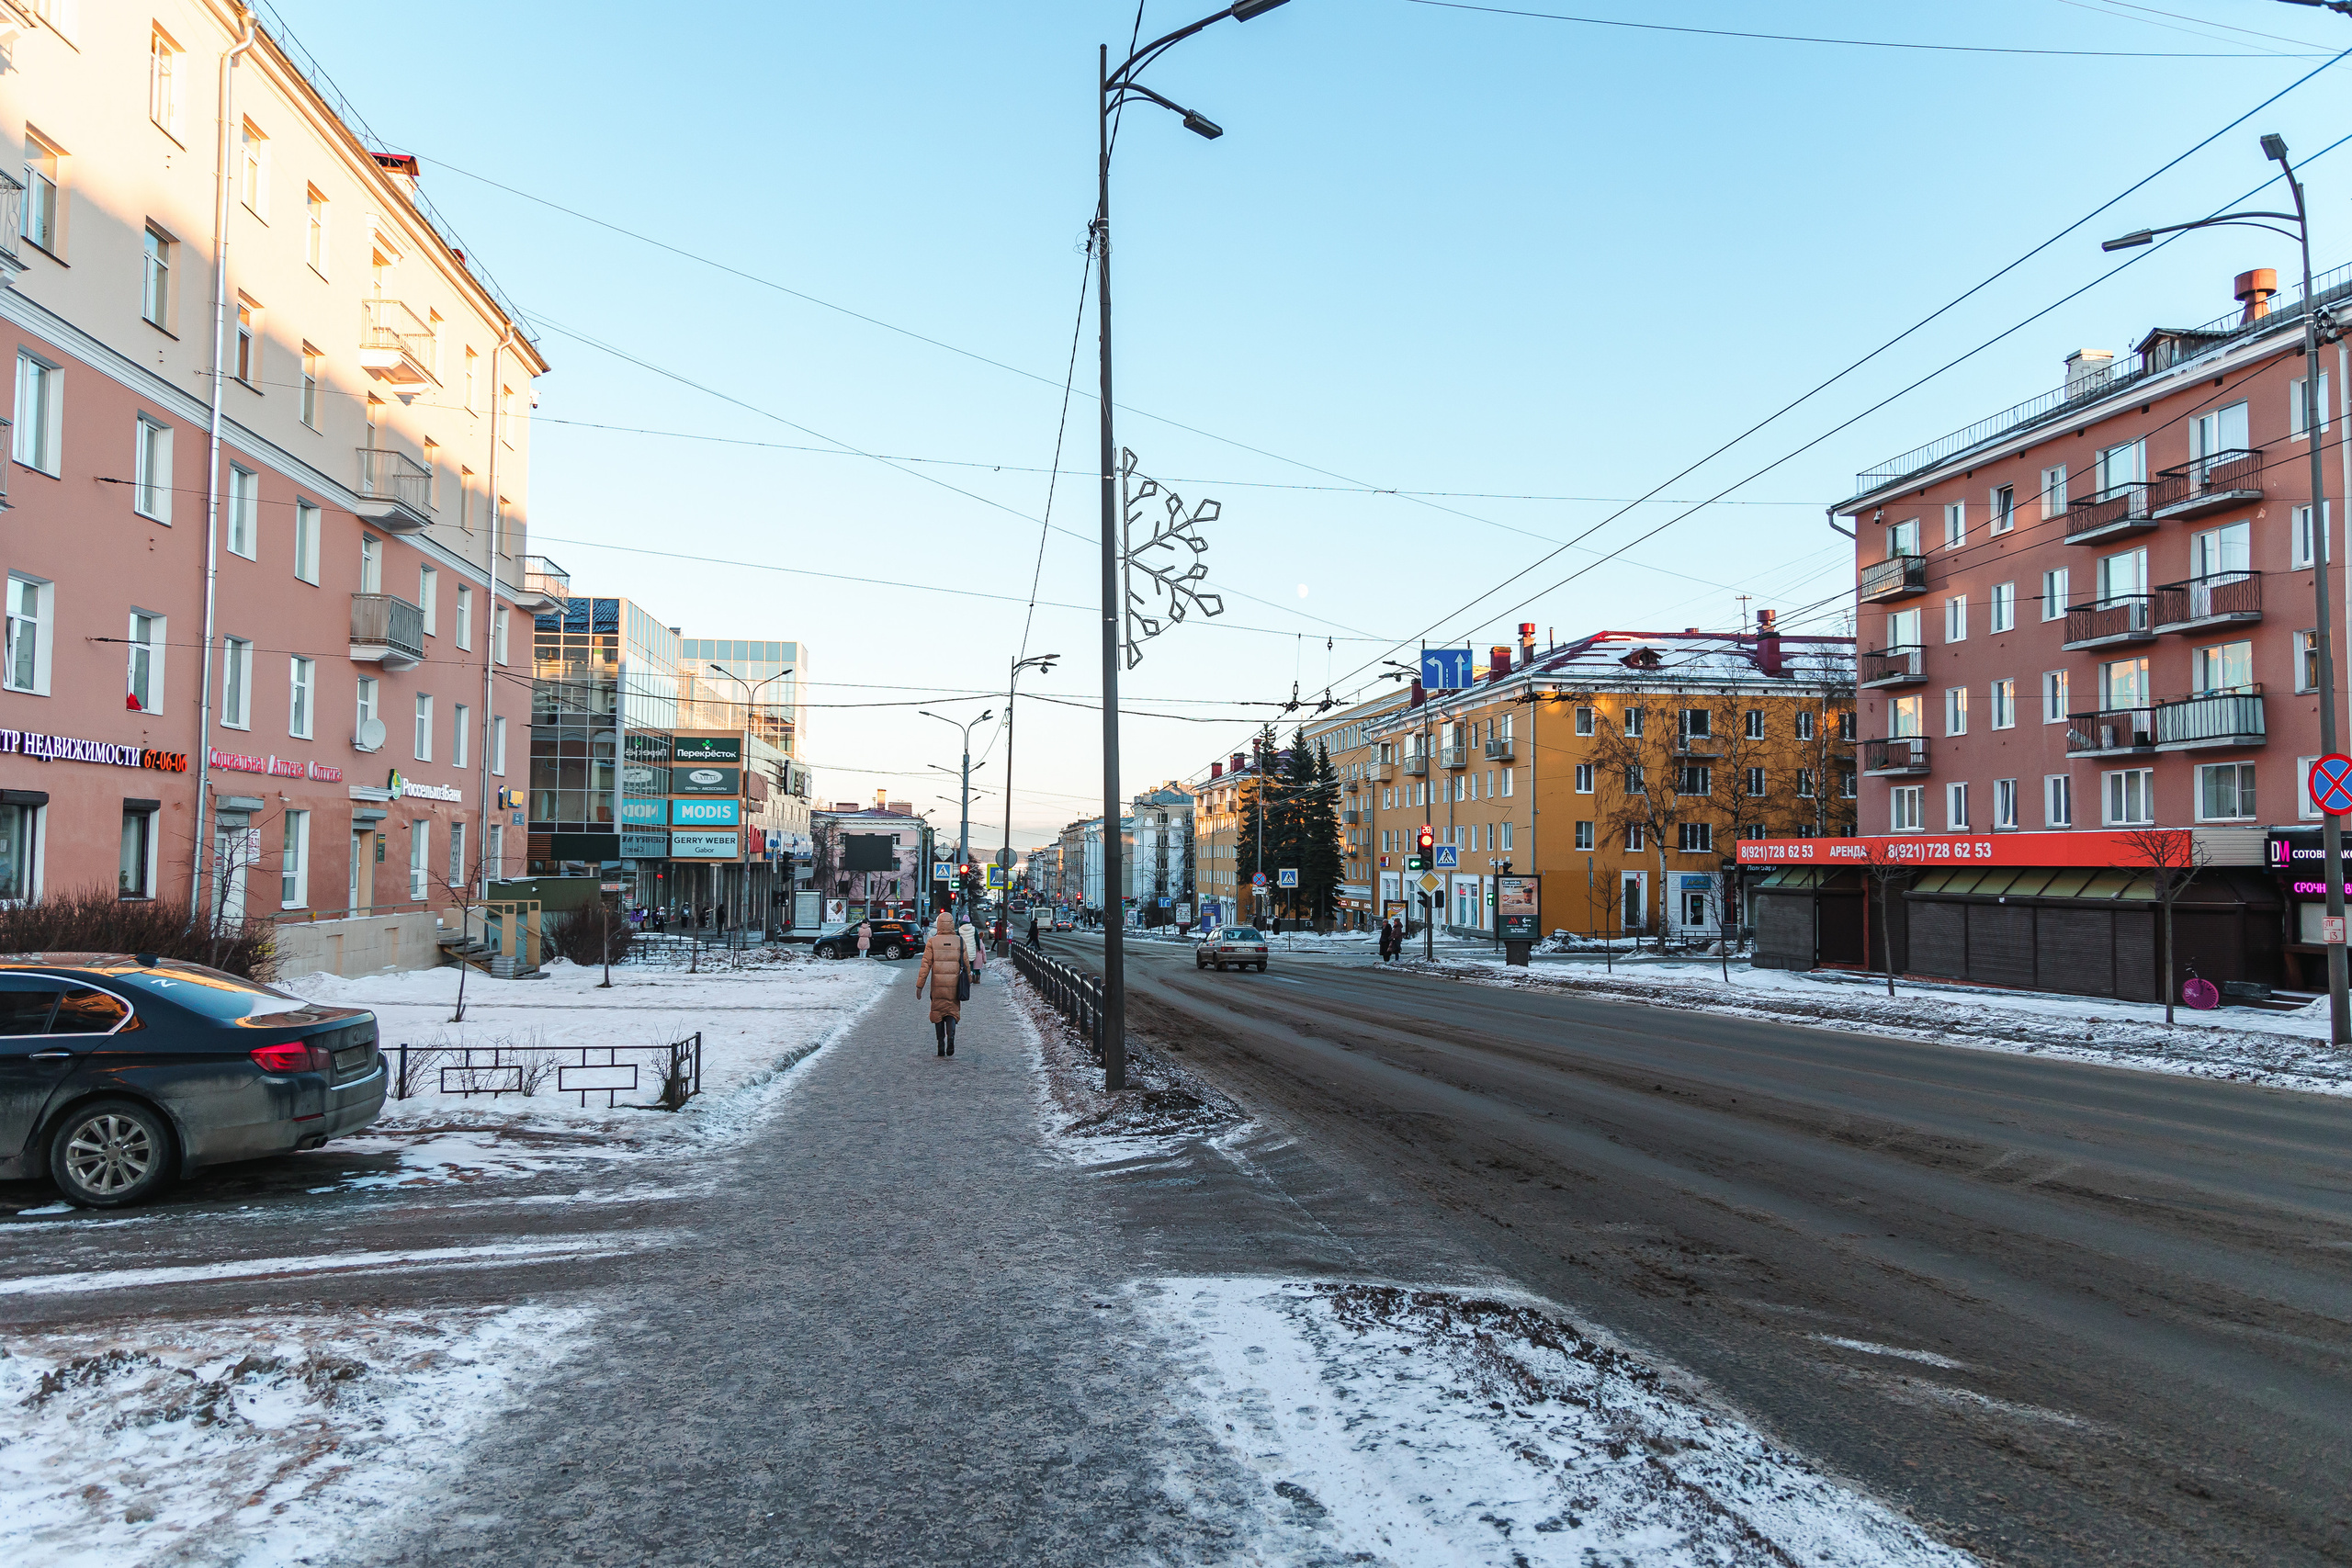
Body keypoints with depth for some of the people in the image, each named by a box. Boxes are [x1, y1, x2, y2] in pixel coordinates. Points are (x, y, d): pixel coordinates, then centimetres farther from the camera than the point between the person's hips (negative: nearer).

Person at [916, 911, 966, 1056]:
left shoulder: (932, 942, -2)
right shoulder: (959, 941, 1)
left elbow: (926, 964, -7)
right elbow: (966, 964, 2)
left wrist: (919, 985, -4)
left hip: (937, 984, 0)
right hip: (954, 984, 0)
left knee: (938, 1013, 11)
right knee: (952, 1012, 10)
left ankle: (941, 1046, 9)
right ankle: (951, 1037, -16)